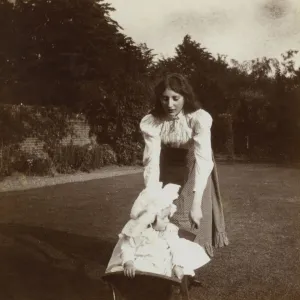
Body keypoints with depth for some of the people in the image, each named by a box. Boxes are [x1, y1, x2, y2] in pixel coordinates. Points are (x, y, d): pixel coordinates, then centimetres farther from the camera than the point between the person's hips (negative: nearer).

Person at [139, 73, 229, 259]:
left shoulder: (199, 118, -32)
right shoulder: (151, 122, -26)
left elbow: (203, 159, -40)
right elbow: (152, 160, -31)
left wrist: (196, 202, -48)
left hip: (193, 168, -2)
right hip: (168, 169, 2)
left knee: (193, 215, -4)